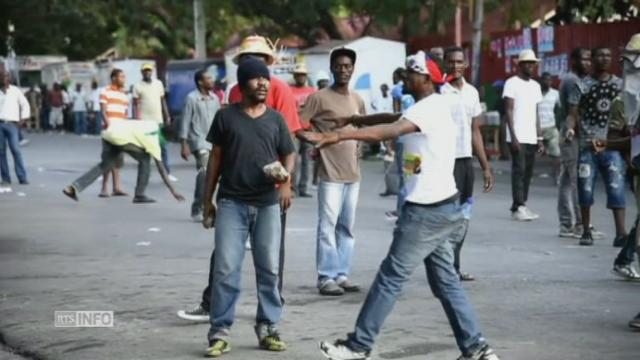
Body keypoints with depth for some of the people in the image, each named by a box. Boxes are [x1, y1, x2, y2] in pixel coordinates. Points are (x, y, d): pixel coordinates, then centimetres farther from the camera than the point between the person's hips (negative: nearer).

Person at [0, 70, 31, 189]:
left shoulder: (16, 90, 8)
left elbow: (24, 104, 10)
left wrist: (23, 118, 1)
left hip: (11, 124, -2)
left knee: (16, 150, -10)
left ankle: (22, 177, -8)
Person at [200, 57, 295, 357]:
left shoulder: (276, 119, 6)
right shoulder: (226, 116, 2)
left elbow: (288, 154, 10)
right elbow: (216, 158, 7)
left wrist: (286, 179, -11)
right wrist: (207, 200, 6)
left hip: (267, 203, 2)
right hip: (231, 202, -2)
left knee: (269, 269, 6)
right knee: (226, 269, -5)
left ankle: (268, 329, 16)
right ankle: (220, 332, 0)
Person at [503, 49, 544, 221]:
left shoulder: (535, 85, 17)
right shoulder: (512, 83, -4)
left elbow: (535, 114, 18)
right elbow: (509, 111, -9)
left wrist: (539, 138, 12)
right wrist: (513, 136, -16)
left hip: (531, 138, 6)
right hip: (518, 137, -6)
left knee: (528, 173, 5)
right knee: (519, 171, -9)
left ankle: (521, 206, 10)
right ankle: (518, 208, -8)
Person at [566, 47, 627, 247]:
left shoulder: (620, 85, 9)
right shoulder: (582, 86, 5)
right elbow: (573, 114, 1)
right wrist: (570, 129, -19)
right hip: (587, 146, 0)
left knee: (616, 189, -9)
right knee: (585, 189, 4)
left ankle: (621, 233, -12)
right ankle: (586, 231, 17)